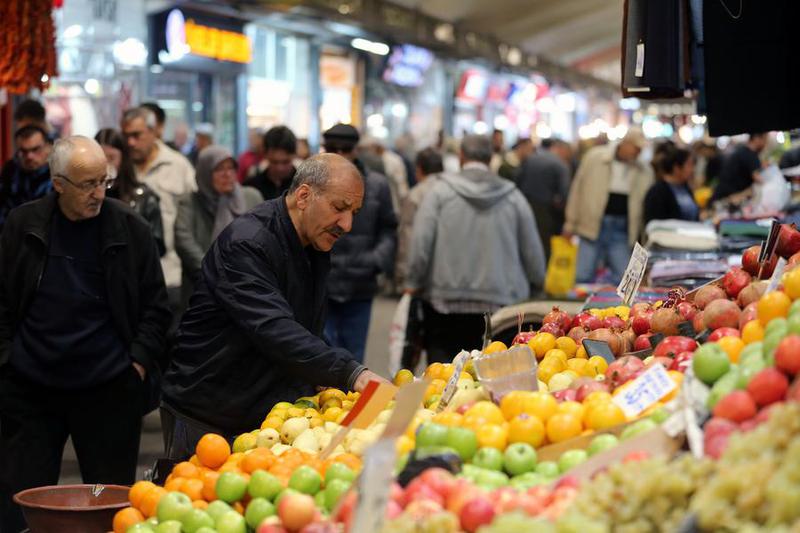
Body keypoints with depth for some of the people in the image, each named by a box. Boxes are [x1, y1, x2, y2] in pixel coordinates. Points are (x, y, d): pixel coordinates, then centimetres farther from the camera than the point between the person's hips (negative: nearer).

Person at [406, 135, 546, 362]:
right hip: (500, 302, 1)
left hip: (445, 301, -1)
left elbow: (421, 242, -7)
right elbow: (533, 253, 7)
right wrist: (536, 285, 23)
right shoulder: (513, 197, 4)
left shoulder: (440, 191, -1)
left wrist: (413, 283, 5)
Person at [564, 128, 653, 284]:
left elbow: (646, 203, 8)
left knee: (623, 280, 0)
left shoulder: (644, 171, 4)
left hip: (622, 230, 2)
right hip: (593, 225, -2)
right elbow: (578, 190, 4)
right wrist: (570, 223, 4)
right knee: (583, 277, -1)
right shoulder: (595, 157, -1)